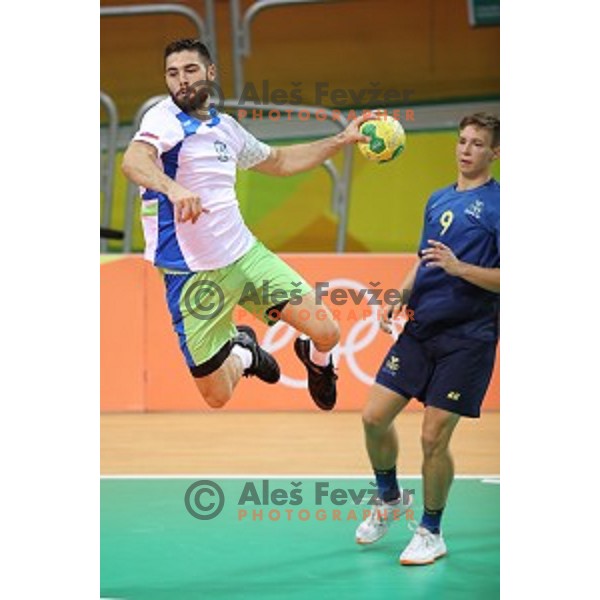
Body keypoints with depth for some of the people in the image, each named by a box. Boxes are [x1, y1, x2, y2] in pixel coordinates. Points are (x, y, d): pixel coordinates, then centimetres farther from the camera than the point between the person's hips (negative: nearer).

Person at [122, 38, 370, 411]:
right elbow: (133, 161, -35)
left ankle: (316, 360, 31)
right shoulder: (166, 118, -12)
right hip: (192, 275, -5)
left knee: (326, 332, -9)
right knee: (217, 397, -3)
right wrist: (173, 188, -54)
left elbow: (279, 162, 28)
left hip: (245, 254, 5)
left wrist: (342, 140, 22)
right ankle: (242, 353, 34)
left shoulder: (225, 126, 10)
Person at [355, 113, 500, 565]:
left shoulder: (498, 205, -6)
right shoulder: (438, 201, 15)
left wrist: (459, 268, -25)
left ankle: (431, 533, 12)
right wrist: (399, 299, 9)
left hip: (466, 337, -6)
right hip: (419, 329, 6)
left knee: (434, 438, -6)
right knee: (375, 417, 3)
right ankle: (390, 498, 29)